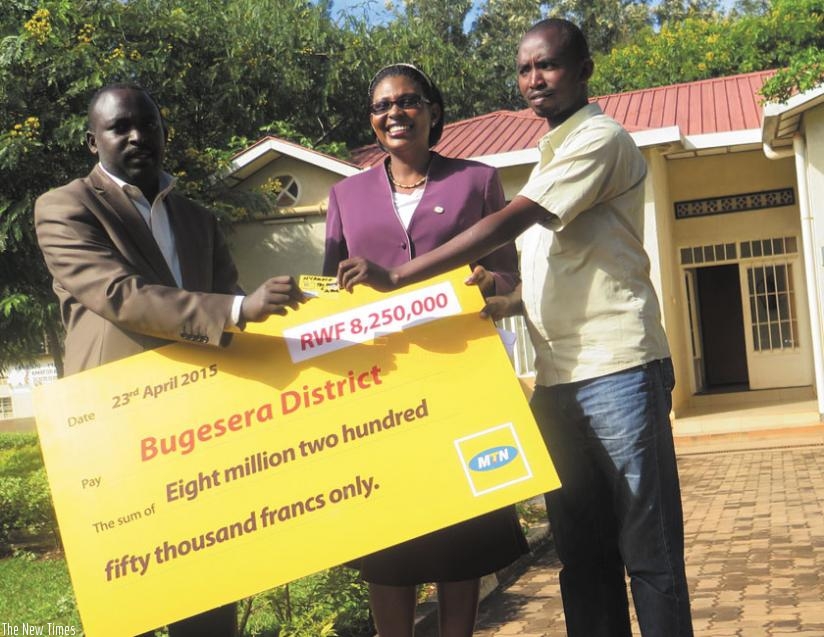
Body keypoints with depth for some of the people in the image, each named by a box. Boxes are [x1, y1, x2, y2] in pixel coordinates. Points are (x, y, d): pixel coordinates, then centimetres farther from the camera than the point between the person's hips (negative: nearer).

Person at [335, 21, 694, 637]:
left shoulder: (600, 139, -6)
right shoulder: (552, 153, 21)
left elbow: (508, 224, -18)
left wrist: (396, 277, -19)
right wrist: (507, 303, 5)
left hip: (616, 369, -8)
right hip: (559, 377, 9)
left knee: (647, 549, -3)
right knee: (581, 552, 10)